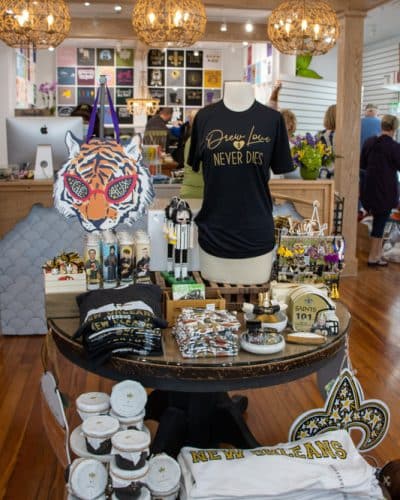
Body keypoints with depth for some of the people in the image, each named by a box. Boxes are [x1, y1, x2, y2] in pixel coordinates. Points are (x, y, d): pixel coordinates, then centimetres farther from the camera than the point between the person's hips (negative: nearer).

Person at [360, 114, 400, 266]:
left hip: (370, 188, 5)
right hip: (386, 190, -5)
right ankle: (373, 257, 8)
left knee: (378, 219, 18)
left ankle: (378, 251, 24)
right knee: (380, 222, 3)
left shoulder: (369, 142, 0)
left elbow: (362, 164, 9)